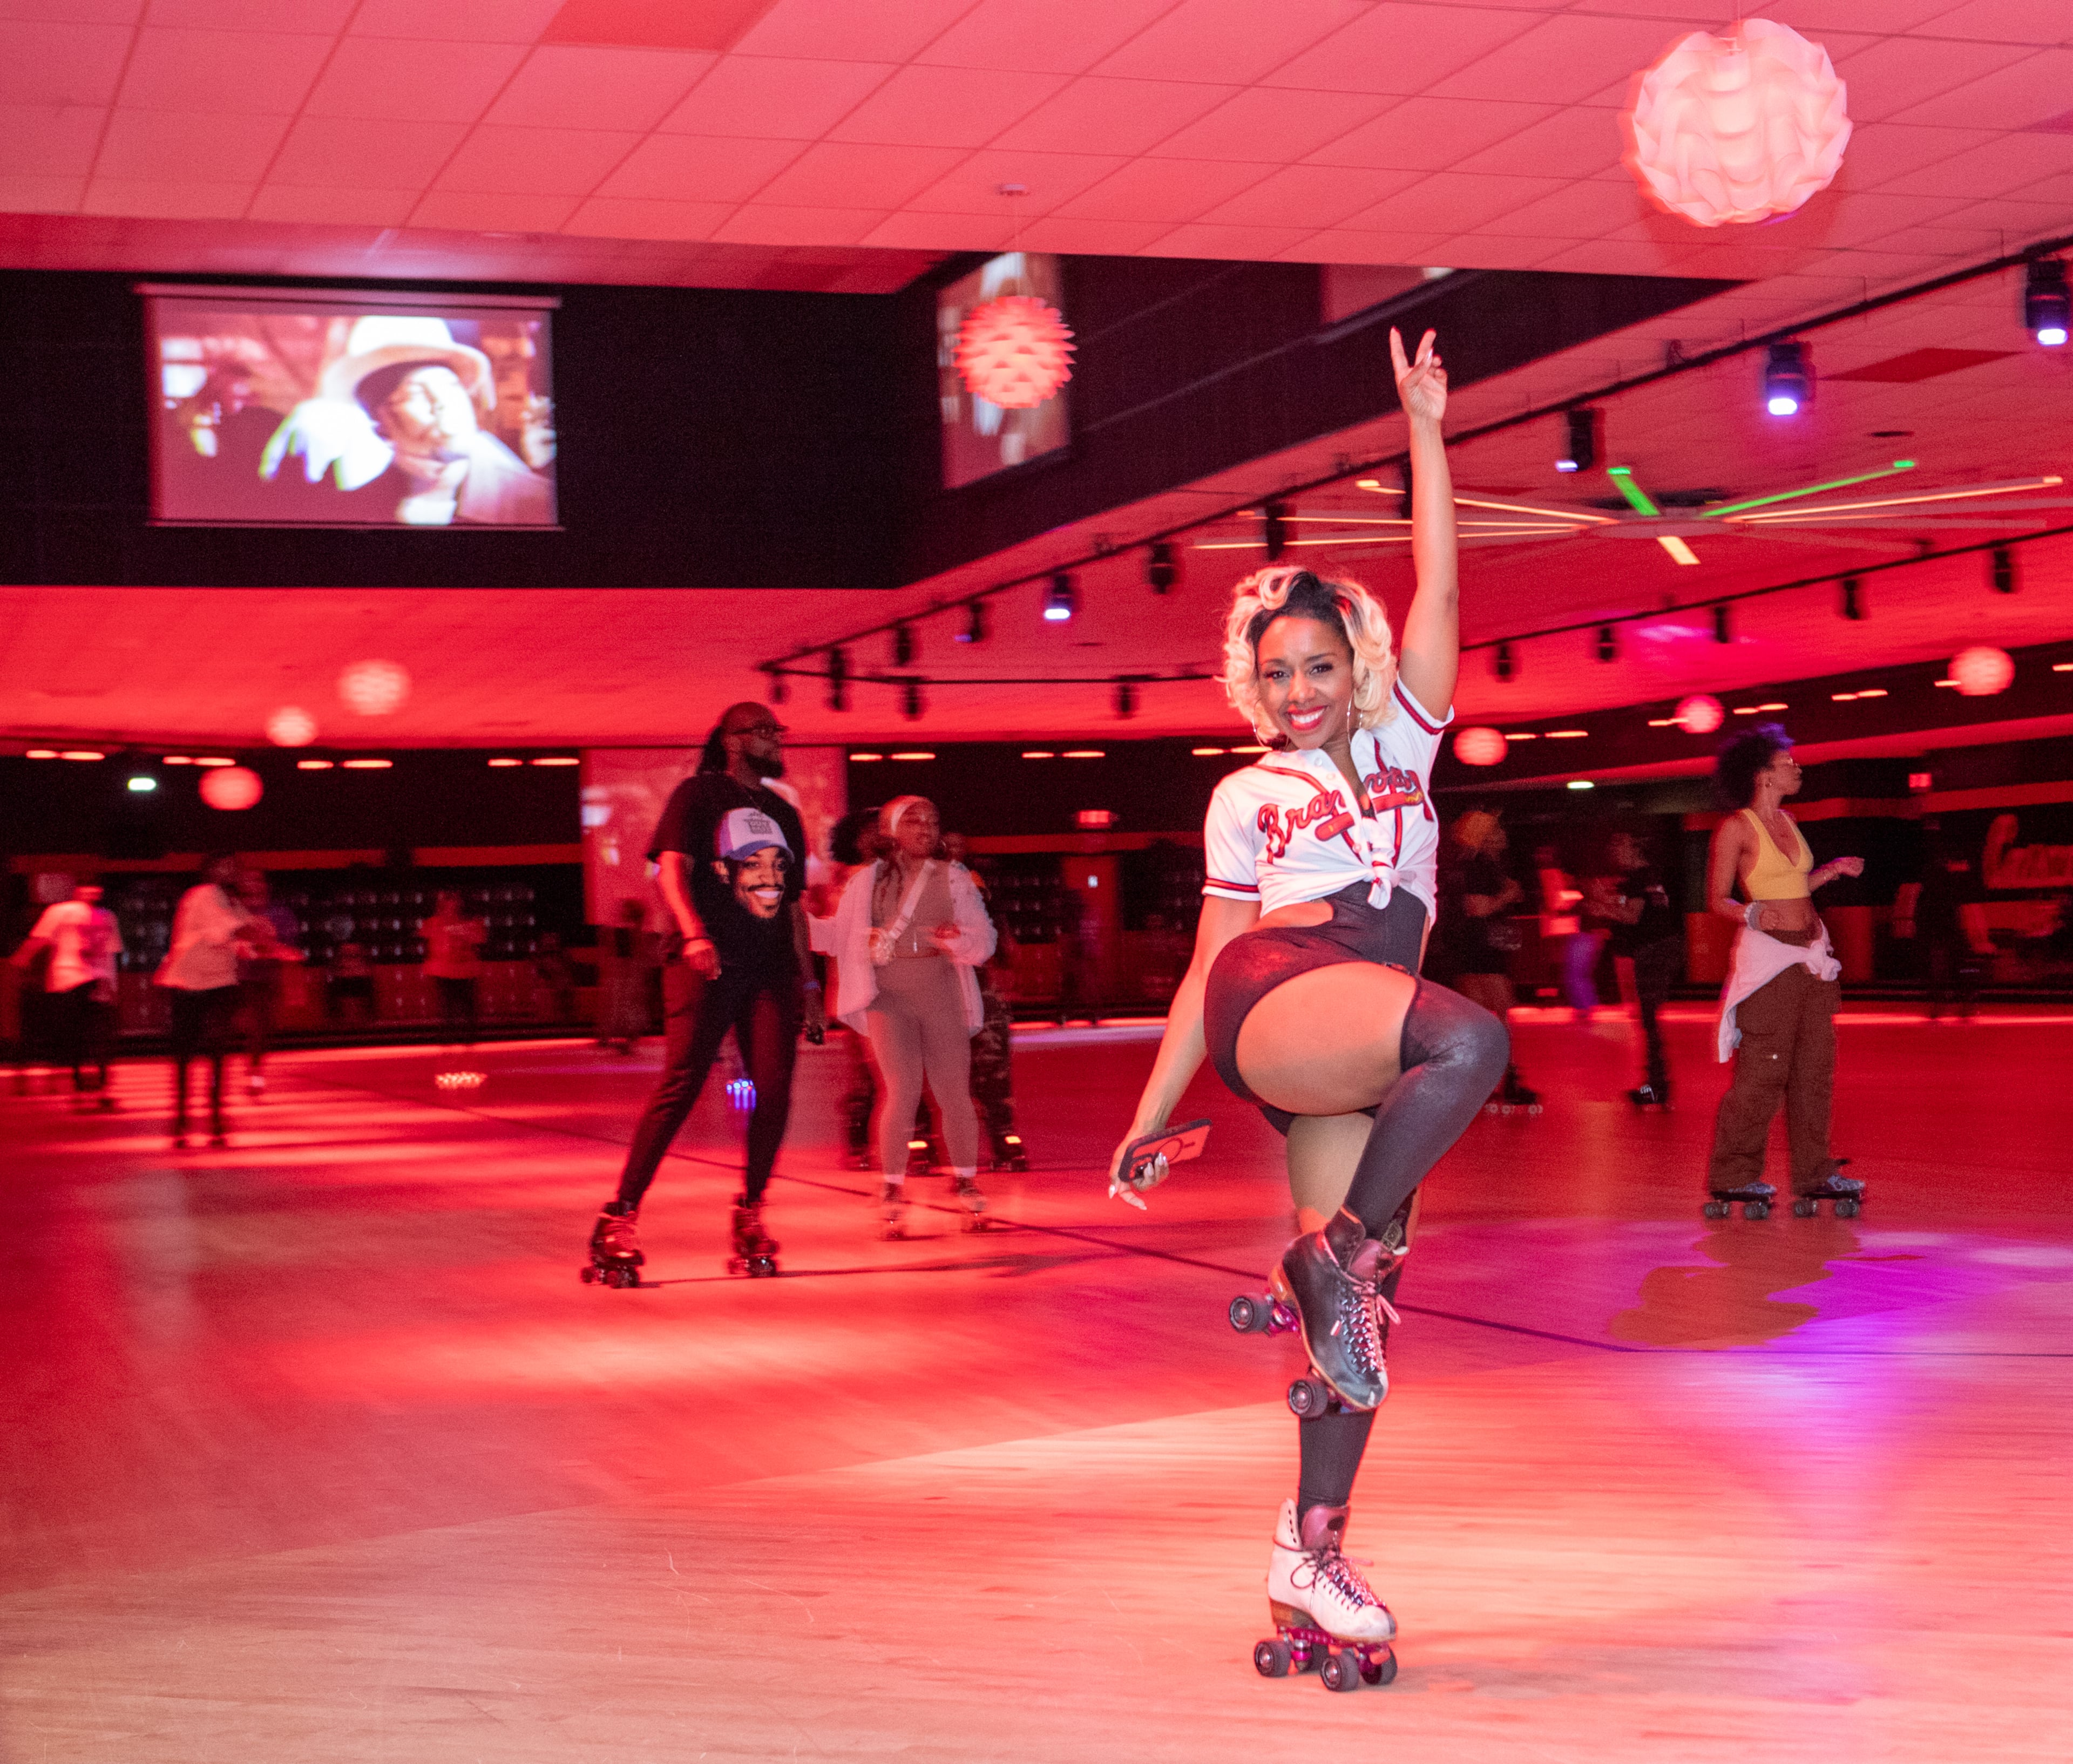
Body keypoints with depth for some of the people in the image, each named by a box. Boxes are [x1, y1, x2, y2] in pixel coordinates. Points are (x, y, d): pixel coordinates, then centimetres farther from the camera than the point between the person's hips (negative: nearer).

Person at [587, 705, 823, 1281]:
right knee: (680, 1087, -12)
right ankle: (618, 1219, -9)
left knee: (774, 1091, -4)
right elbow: (672, 870, -10)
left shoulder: (784, 814, 22)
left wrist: (808, 981, 18)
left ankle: (749, 1216, 10)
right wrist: (694, 934, -27)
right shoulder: (699, 795, 4)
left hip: (772, 969, 6)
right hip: (708, 966, -5)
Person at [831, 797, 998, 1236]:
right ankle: (892, 1187, 0)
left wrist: (957, 940, -17)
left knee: (954, 1092, 1)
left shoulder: (954, 879, 6)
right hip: (889, 997, -1)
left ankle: (965, 1179, 20)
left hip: (942, 994, 1)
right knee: (901, 1090, -13)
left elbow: (984, 940, 1)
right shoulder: (868, 880, 5)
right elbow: (844, 937, 11)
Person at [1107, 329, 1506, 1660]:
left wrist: (1426, 431, 9)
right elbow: (1211, 960, 16)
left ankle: (1312, 1548, 4)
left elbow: (1437, 588, 13)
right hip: (1275, 1002, -4)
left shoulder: (1402, 739, 22)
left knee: (1365, 1302, -2)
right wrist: (1153, 1110, 12)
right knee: (1474, 1039, -34)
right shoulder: (1247, 799, 17)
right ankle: (1334, 1256, -23)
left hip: (1361, 1047, 4)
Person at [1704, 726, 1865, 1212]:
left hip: (1811, 953, 8)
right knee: (1761, 1072, -6)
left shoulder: (1787, 822, 14)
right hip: (1767, 955, -8)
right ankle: (1733, 1175, 4)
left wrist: (1832, 870, 12)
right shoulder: (1737, 828, -8)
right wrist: (1753, 914, -27)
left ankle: (1814, 1172, 16)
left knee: (1816, 1067, 8)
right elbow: (1717, 898, -9)